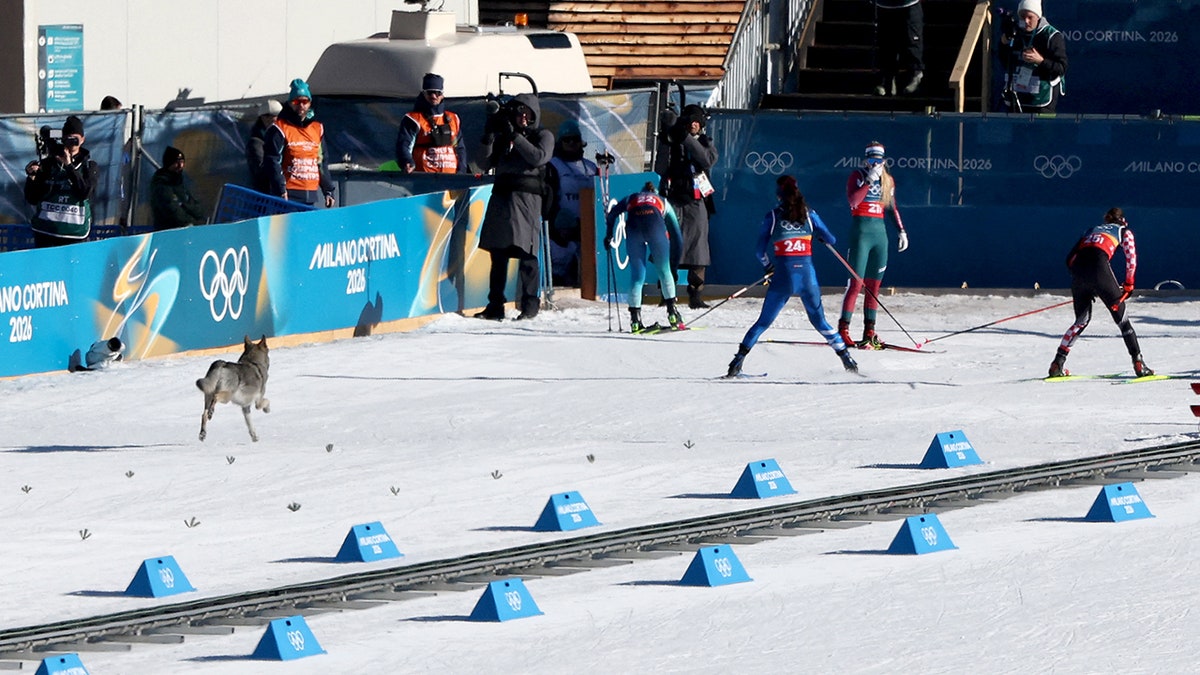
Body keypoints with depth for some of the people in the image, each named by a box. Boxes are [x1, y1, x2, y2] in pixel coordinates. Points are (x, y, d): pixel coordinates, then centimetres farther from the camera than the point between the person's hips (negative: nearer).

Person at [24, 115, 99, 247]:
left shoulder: (89, 166, 6)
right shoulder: (47, 164, 8)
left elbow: (84, 193, -11)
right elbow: (32, 199, 8)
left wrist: (69, 166, -16)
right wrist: (31, 177, -10)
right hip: (45, 231, 1)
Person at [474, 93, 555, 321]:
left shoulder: (543, 136, 8)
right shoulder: (504, 137, 20)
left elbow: (539, 157, -11)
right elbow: (487, 161, 13)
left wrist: (515, 136, -12)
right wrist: (489, 135, 0)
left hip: (527, 197, -5)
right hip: (501, 197, 5)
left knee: (526, 253, -9)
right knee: (498, 253, 4)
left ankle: (529, 304, -6)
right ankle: (495, 306, 6)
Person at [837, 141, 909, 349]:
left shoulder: (888, 180, 13)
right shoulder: (857, 176, -2)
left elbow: (892, 207, 21)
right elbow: (853, 201, -18)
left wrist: (901, 231, 15)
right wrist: (870, 180, -19)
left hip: (880, 232, 6)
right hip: (861, 231, -6)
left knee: (874, 285, 6)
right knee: (856, 283, -10)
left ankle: (869, 332, 9)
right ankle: (843, 329, -8)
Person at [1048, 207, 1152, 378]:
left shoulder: (1091, 230, 35)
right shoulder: (1124, 231, 24)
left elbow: (1070, 258, 28)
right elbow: (1131, 256, 8)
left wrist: (1080, 279, 31)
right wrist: (1129, 284, 16)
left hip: (1078, 268, 4)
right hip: (1099, 266, -4)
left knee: (1082, 320, 20)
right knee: (1121, 317, 6)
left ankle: (1057, 364, 13)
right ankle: (1138, 363, -4)